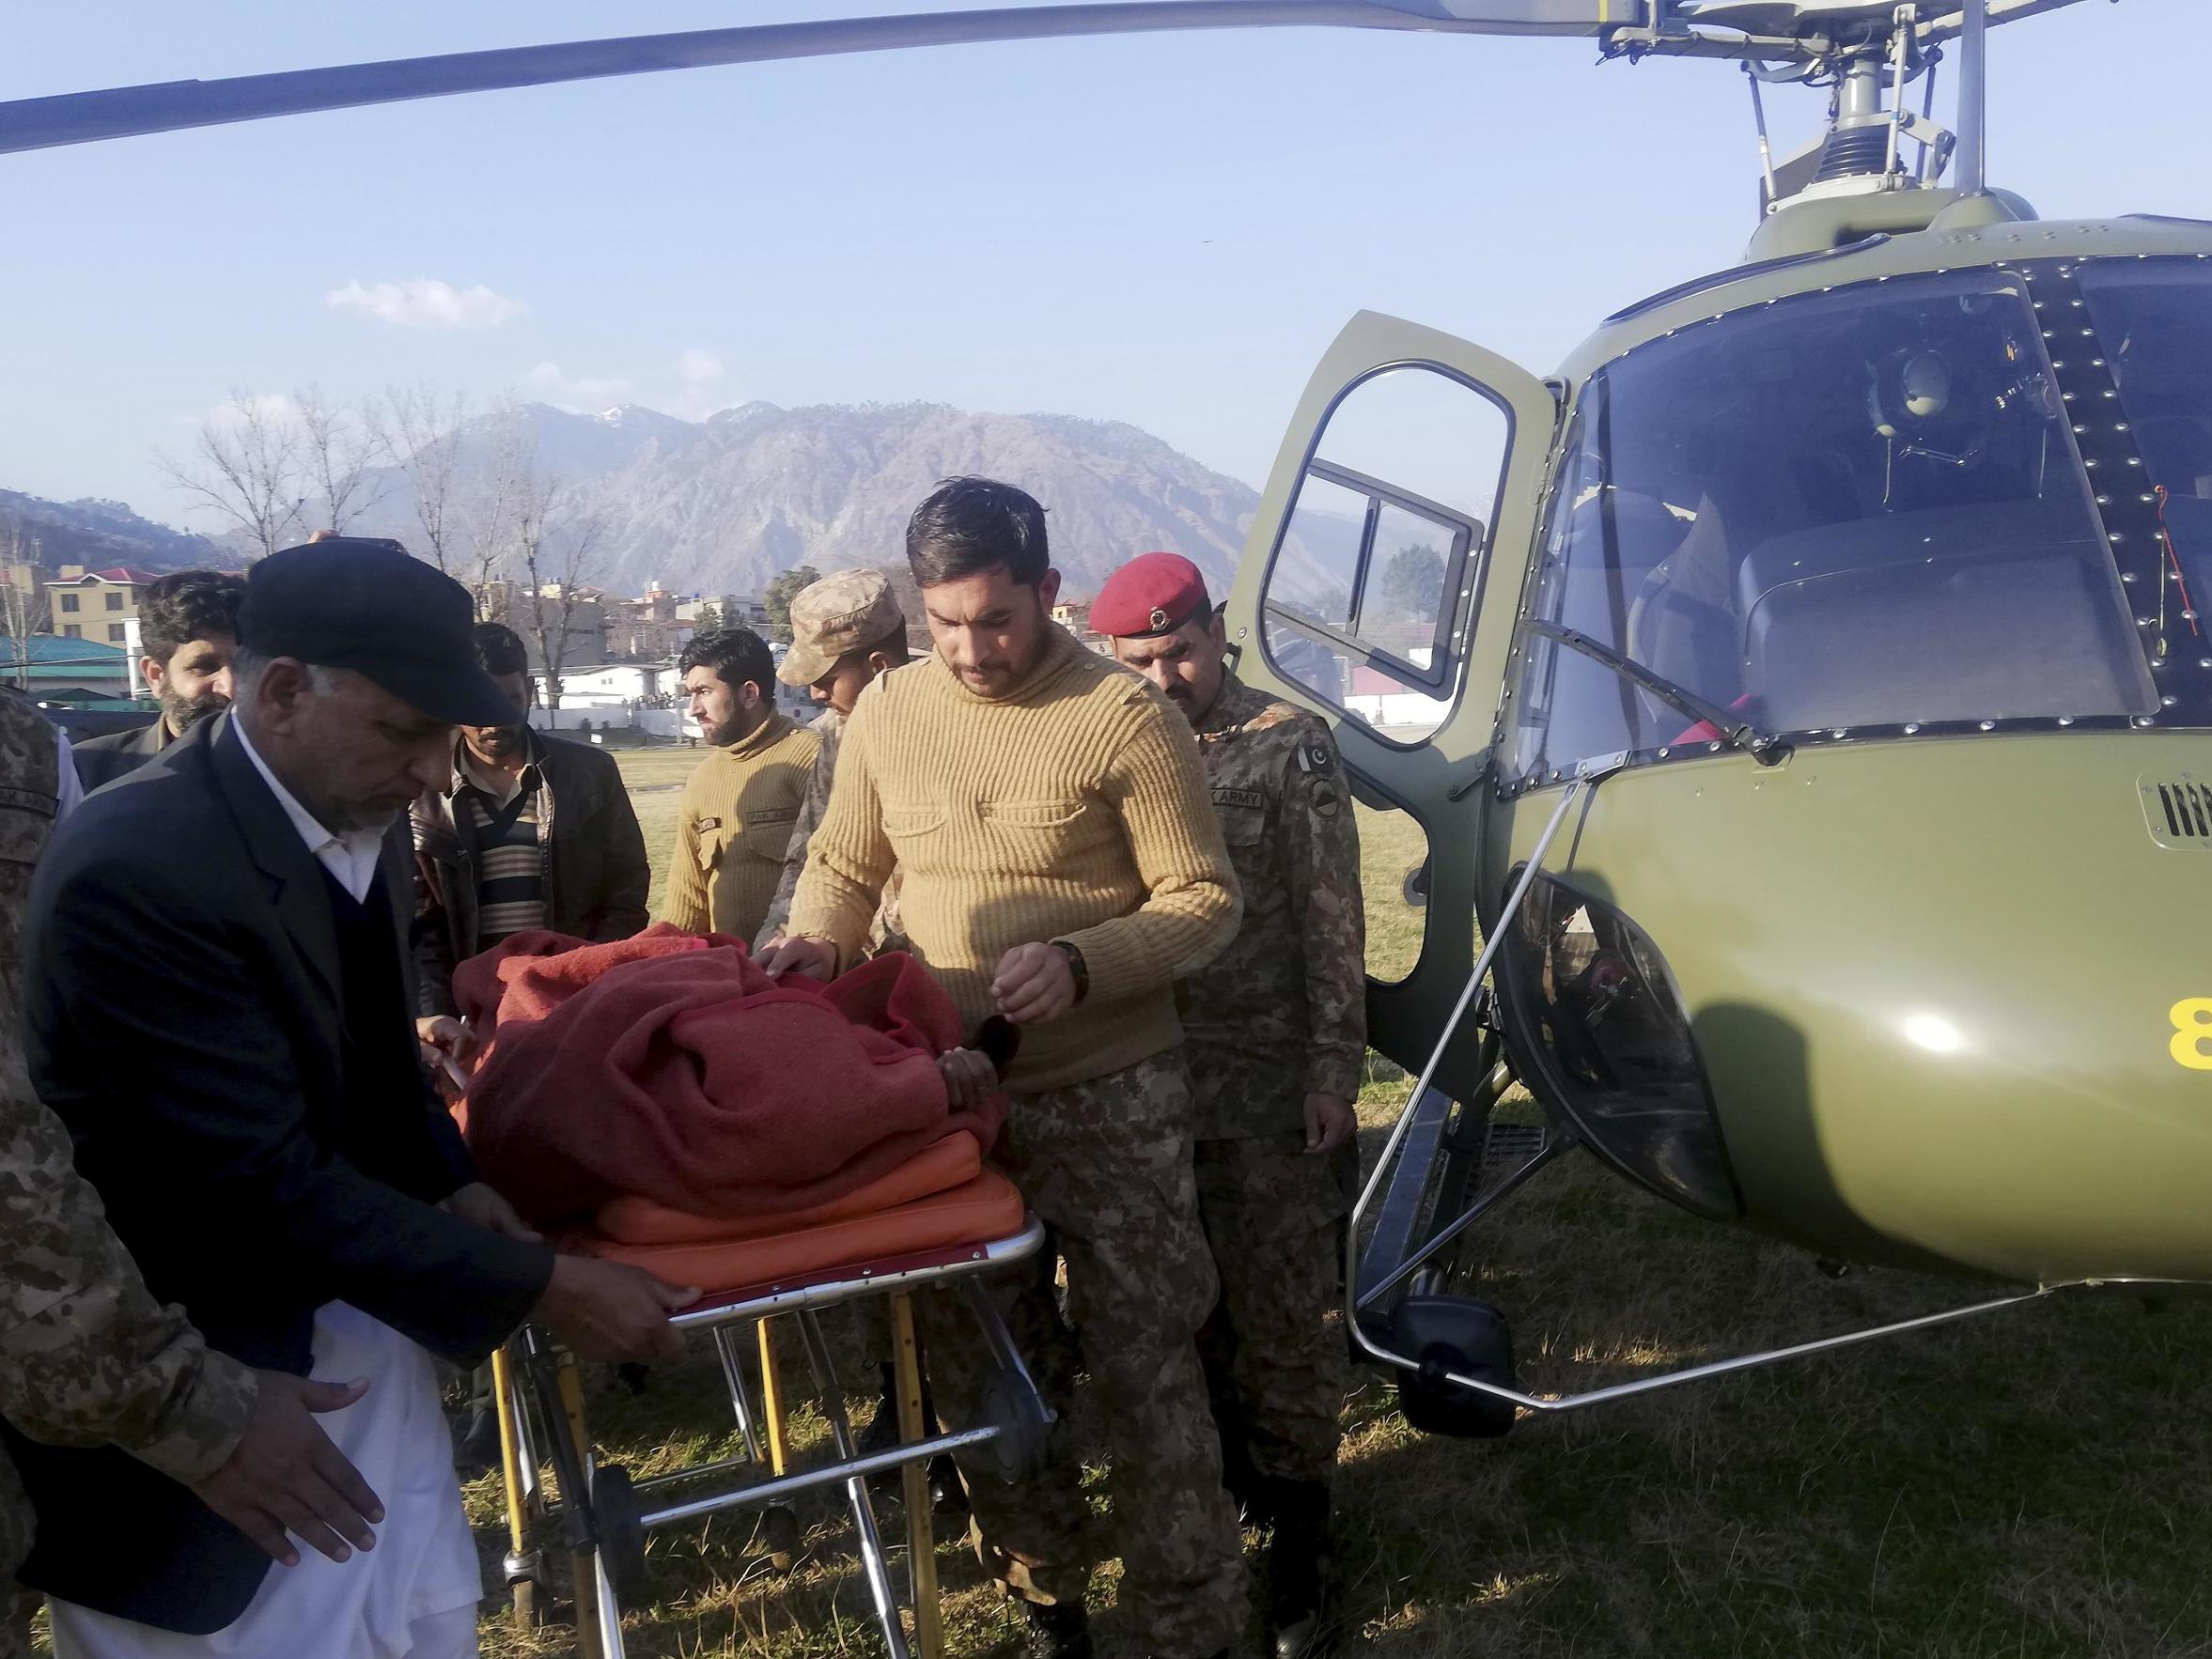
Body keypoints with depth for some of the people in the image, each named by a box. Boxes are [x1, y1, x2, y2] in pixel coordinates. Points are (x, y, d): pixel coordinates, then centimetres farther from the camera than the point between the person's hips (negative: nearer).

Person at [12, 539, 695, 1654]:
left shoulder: (360, 817, 0)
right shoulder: (133, 870, -26)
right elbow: (269, 1179, -25)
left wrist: (450, 1186, -5)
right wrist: (539, 1286, -20)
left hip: (352, 1334, 7)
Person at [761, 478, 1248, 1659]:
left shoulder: (1123, 717, -12)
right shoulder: (886, 713, 2)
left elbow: (1205, 901, -10)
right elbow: (843, 866, 14)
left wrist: (1082, 964, -25)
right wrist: (820, 940, -8)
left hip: (1109, 1099, -4)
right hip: (950, 1102, 5)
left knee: (1146, 1371, 4)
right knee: (981, 1372, 16)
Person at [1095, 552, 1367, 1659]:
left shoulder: (1290, 746, -5)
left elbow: (1332, 924, -6)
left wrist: (1334, 1068, -10)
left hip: (1269, 1086, -4)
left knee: (1280, 1312, 3)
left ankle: (1297, 1529, 18)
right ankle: (1227, 1478, 34)